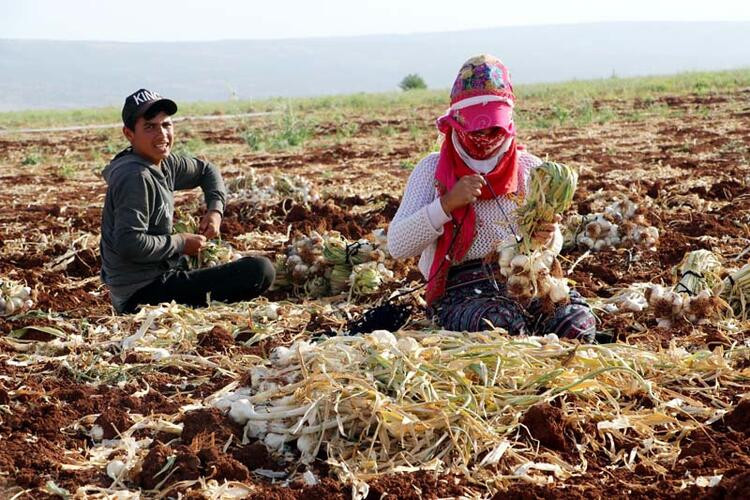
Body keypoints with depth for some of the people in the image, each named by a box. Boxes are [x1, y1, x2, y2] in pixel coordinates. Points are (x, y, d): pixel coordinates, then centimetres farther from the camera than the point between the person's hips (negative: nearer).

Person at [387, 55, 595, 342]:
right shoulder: (434, 169, 6)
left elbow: (553, 247, 20)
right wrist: (447, 203, -15)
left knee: (578, 321, -30)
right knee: (503, 322, -38)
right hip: (459, 289, -3)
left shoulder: (529, 168, 14)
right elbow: (397, 246, -3)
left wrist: (548, 238, -6)